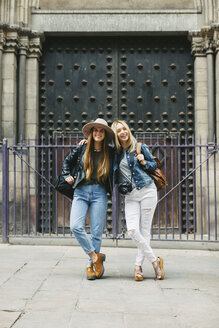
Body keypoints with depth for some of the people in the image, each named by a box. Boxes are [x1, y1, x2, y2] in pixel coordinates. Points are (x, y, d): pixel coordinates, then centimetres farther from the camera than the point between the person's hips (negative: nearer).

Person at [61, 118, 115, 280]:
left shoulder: (110, 152, 7)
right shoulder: (83, 148, 9)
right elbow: (67, 161, 23)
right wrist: (67, 175, 11)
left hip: (99, 193, -1)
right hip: (81, 192, 1)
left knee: (96, 232, -2)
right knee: (75, 226, -16)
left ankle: (91, 265, 10)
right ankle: (96, 256, -2)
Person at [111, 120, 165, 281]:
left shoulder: (140, 147, 5)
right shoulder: (116, 152, 10)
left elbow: (154, 164, 14)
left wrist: (144, 162, -7)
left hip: (147, 191, -2)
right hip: (130, 195, 2)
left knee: (145, 230, -3)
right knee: (132, 230, -14)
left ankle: (138, 265, 6)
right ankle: (155, 260, -2)